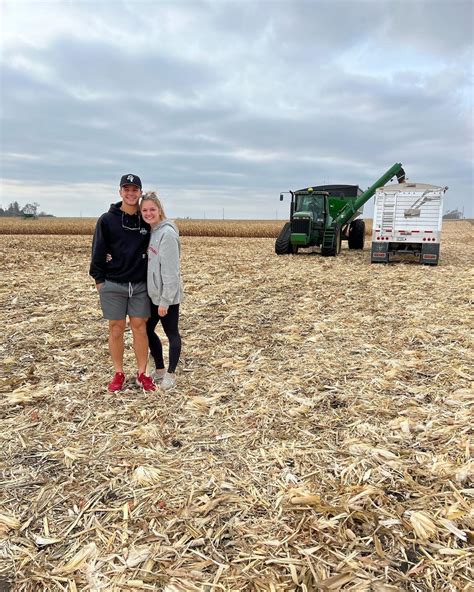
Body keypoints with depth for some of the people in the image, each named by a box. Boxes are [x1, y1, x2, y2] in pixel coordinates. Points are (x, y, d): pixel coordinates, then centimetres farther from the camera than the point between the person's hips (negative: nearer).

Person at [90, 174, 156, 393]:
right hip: (112, 285, -1)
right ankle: (118, 374, 20)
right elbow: (98, 251, 0)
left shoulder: (147, 221, 4)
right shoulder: (107, 220, -1)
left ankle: (142, 374, 16)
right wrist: (98, 279, -2)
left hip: (140, 285, 1)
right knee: (116, 329, 6)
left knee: (140, 328, 5)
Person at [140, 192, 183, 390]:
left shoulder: (167, 234, -17)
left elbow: (171, 270, -21)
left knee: (171, 333, 6)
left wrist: (165, 300, -21)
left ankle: (171, 374, 20)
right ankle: (159, 370, 31)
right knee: (147, 330, 16)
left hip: (167, 296, -9)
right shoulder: (150, 231, 8)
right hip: (153, 294, 9)